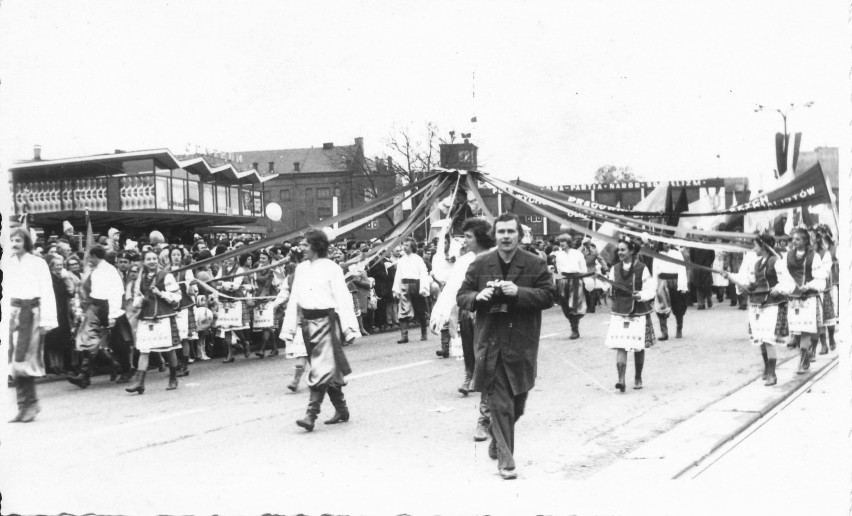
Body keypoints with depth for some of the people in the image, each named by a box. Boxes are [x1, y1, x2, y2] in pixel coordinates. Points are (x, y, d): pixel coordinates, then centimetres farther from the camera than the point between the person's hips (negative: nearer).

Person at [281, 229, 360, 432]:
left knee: (322, 369, -10)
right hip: (307, 322, 6)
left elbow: (343, 299, -9)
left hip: (326, 320, -6)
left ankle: (311, 414, -12)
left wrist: (349, 328, -12)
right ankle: (341, 410, 25)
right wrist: (289, 329, 11)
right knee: (329, 369, 14)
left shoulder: (331, 268, -8)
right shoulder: (301, 269, 10)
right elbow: (294, 299, 13)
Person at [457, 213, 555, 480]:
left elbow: (548, 296, -5)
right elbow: (462, 297, 8)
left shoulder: (535, 264, 2)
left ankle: (497, 439, 40)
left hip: (522, 343, 1)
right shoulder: (480, 264, 4)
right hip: (491, 342, -1)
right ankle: (505, 459, 1)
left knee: (517, 404, 13)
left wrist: (518, 292, -19)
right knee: (500, 404, -5)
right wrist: (478, 296, -14)